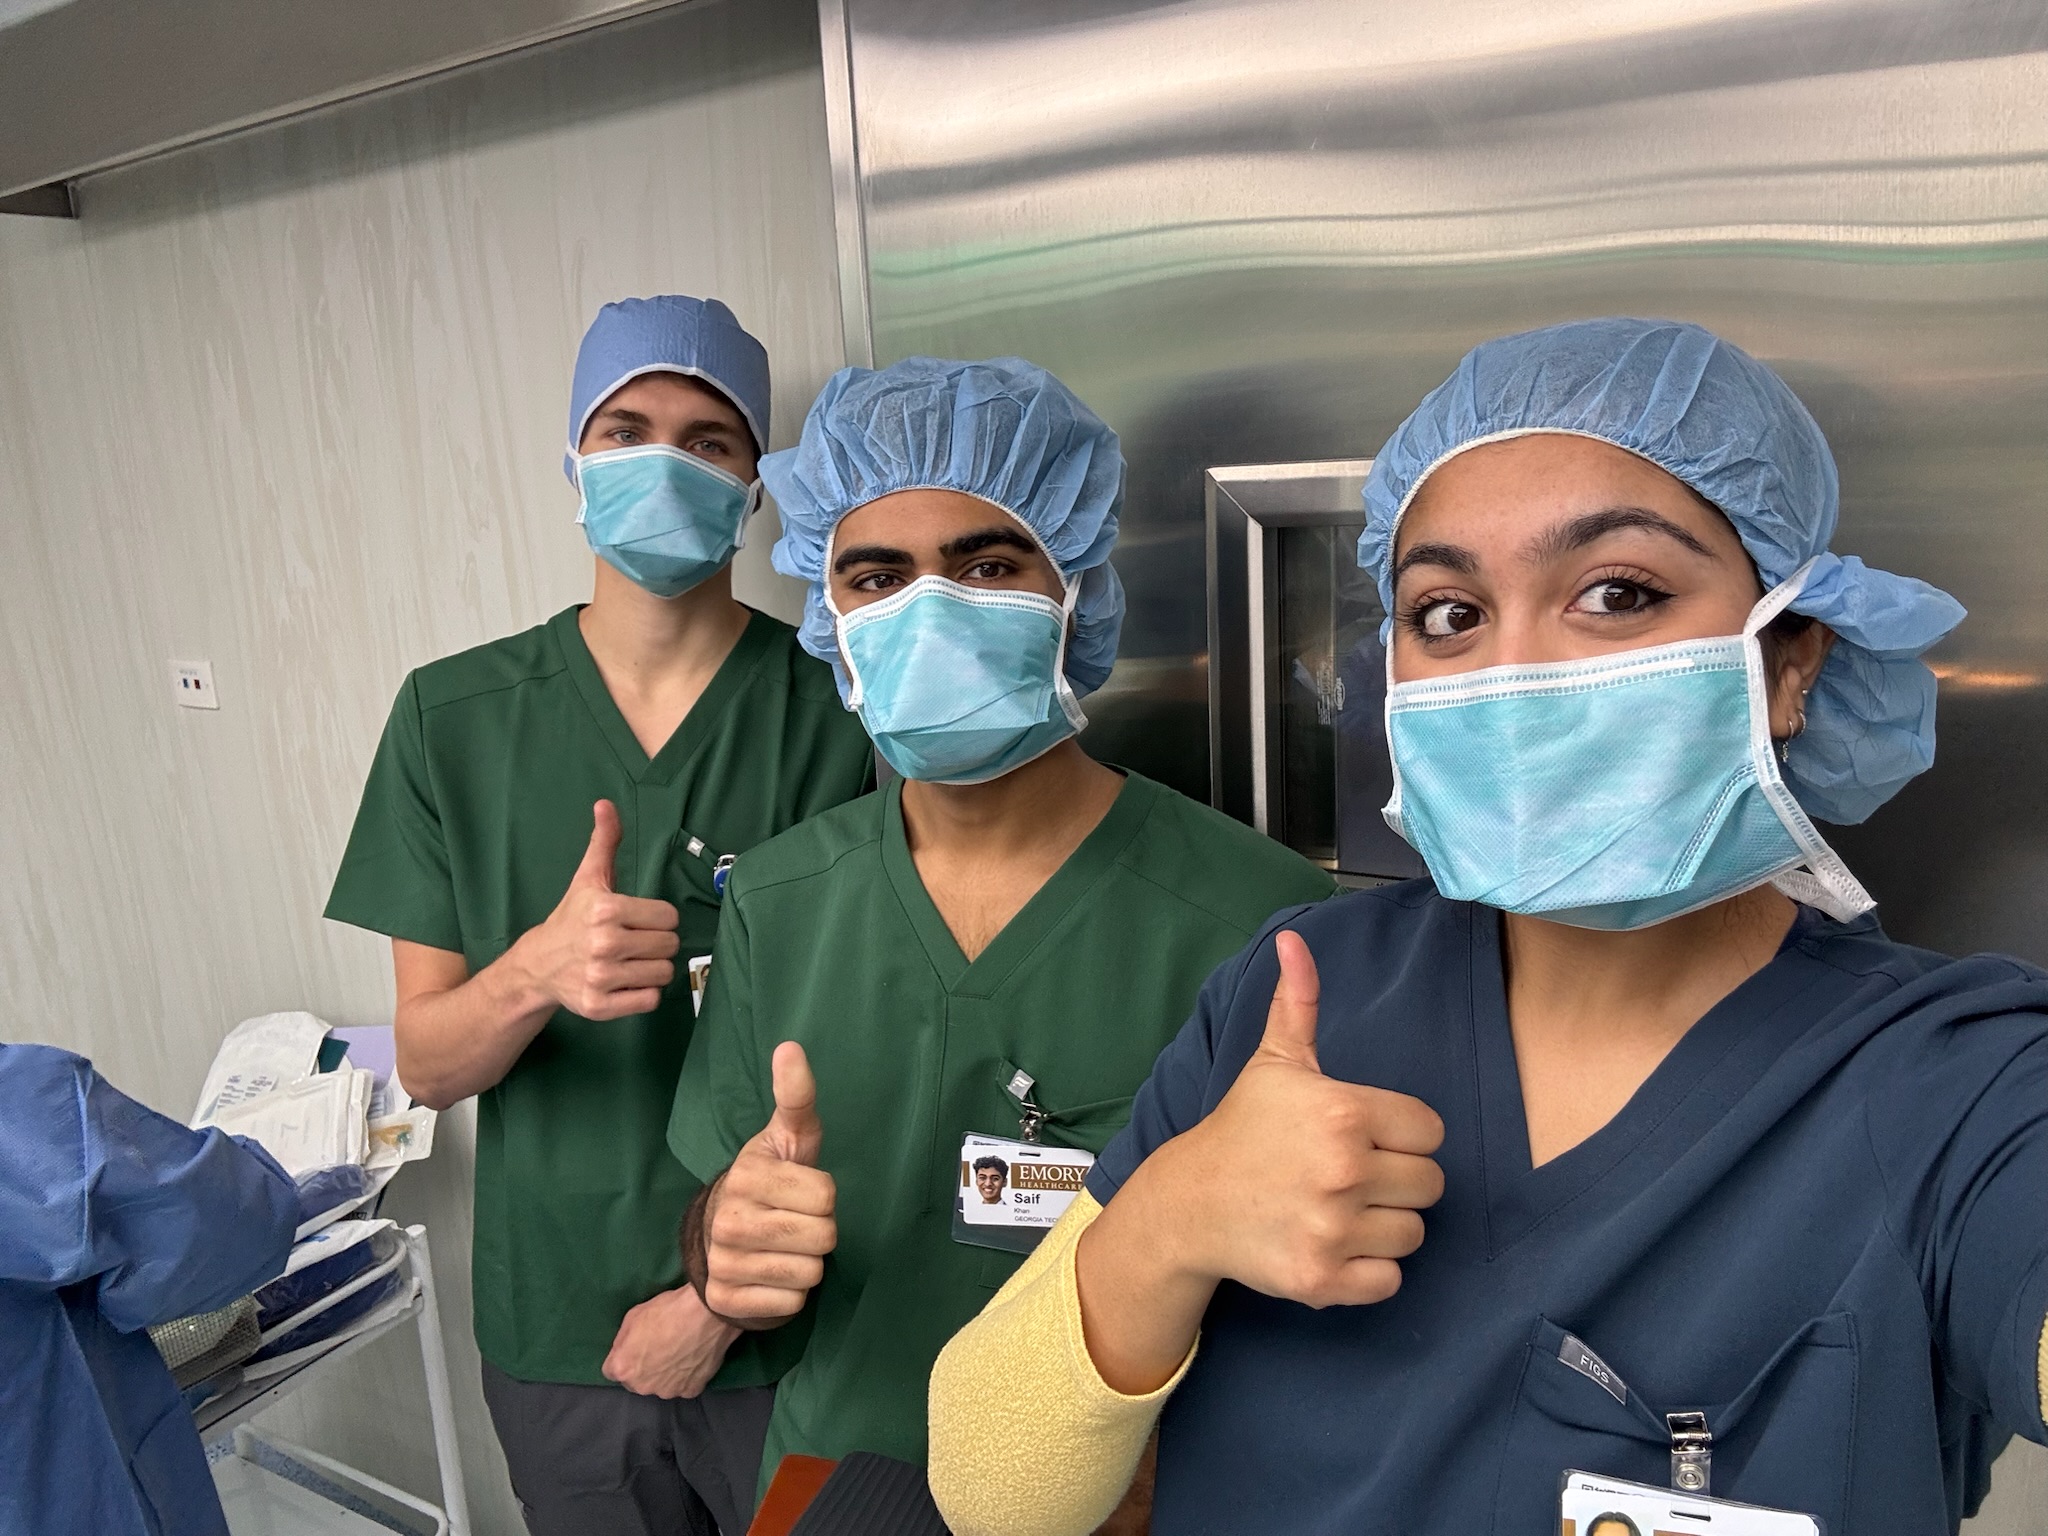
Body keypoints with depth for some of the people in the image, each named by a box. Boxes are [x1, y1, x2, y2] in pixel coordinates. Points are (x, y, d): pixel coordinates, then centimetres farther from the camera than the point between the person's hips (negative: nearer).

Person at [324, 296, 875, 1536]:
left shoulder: (838, 709, -13)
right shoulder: (455, 714, -5)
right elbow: (427, 1065, -5)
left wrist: (723, 1295, -11)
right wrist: (536, 971, -26)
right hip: (553, 1331, 3)